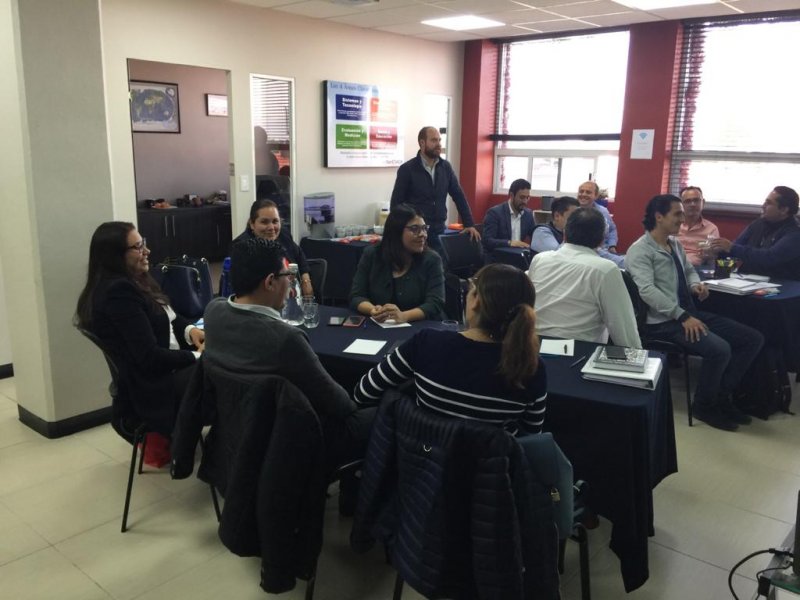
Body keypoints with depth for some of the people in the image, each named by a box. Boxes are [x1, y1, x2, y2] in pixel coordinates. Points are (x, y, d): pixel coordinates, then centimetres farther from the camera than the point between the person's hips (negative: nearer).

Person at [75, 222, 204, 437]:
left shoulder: (130, 282, 11)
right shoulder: (118, 292, -20)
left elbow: (168, 318, 18)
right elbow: (149, 357, -24)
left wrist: (189, 330, -3)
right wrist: (197, 356, -15)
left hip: (161, 372, 10)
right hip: (151, 387, -10)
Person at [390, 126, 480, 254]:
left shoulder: (446, 167, 6)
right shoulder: (407, 169, -5)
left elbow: (459, 197, 11)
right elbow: (396, 203, -5)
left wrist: (469, 224, 4)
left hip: (439, 232, 4)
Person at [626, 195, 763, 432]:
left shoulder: (675, 244, 15)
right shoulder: (640, 250, -12)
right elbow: (647, 290, -24)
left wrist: (695, 284, 6)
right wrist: (683, 317, -27)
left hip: (690, 312, 9)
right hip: (663, 321, -9)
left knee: (753, 339, 0)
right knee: (719, 349, -29)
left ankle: (721, 396, 11)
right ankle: (704, 405, -3)